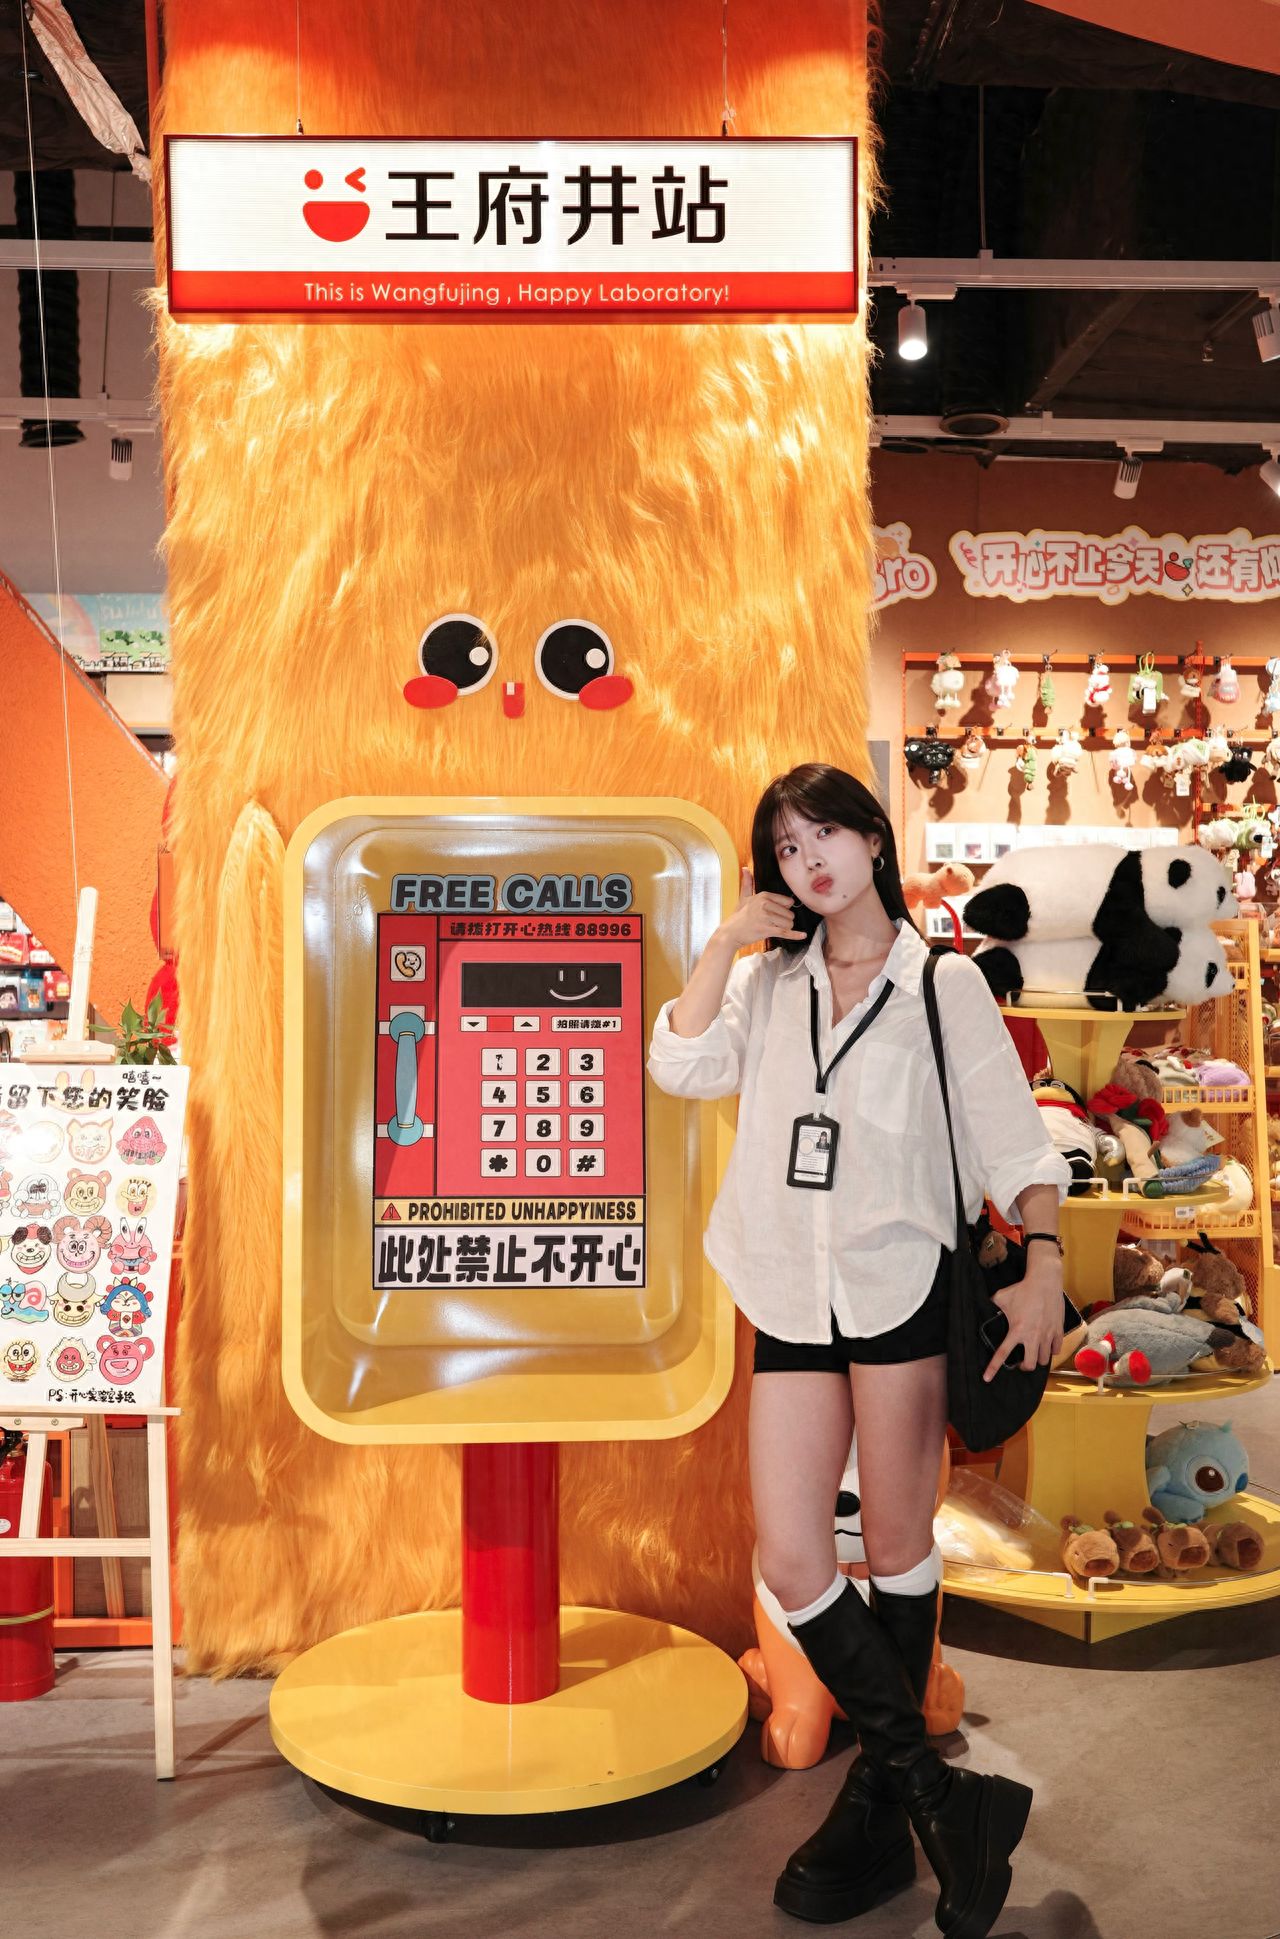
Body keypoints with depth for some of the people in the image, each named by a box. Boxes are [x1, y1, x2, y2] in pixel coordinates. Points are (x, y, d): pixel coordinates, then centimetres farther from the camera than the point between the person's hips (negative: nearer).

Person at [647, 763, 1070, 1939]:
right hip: (794, 1299, 4)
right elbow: (680, 1066, -2)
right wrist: (728, 939, -3)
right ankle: (942, 1801, 11)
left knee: (898, 1553, 7)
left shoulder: (942, 983, 3)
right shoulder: (768, 981, 13)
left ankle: (881, 1806, 24)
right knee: (791, 1565, -1)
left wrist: (1042, 1268, -16)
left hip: (900, 1288, -3)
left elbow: (1016, 1139, -2)